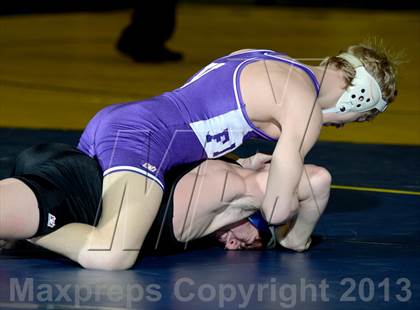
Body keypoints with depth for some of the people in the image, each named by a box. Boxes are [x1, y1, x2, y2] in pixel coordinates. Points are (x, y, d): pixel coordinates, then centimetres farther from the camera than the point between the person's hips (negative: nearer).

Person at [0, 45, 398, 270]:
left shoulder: (257, 59, 23)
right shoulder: (306, 108, -4)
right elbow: (276, 211, -5)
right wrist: (309, 207, 18)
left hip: (109, 119, 10)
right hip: (141, 138, -10)